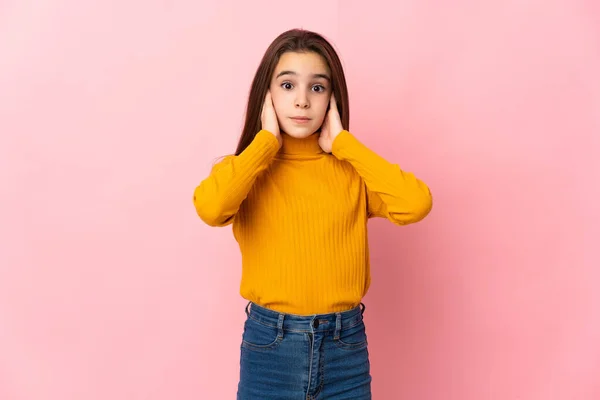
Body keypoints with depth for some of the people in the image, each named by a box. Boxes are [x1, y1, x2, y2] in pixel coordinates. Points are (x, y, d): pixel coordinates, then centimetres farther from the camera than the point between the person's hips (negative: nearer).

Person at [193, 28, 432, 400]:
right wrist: (266, 141, -11)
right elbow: (210, 208, -23)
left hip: (345, 345, 1)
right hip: (269, 345, 0)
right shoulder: (246, 168, -1)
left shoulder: (351, 169, 1)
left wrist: (342, 142, -9)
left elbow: (416, 204, -18)